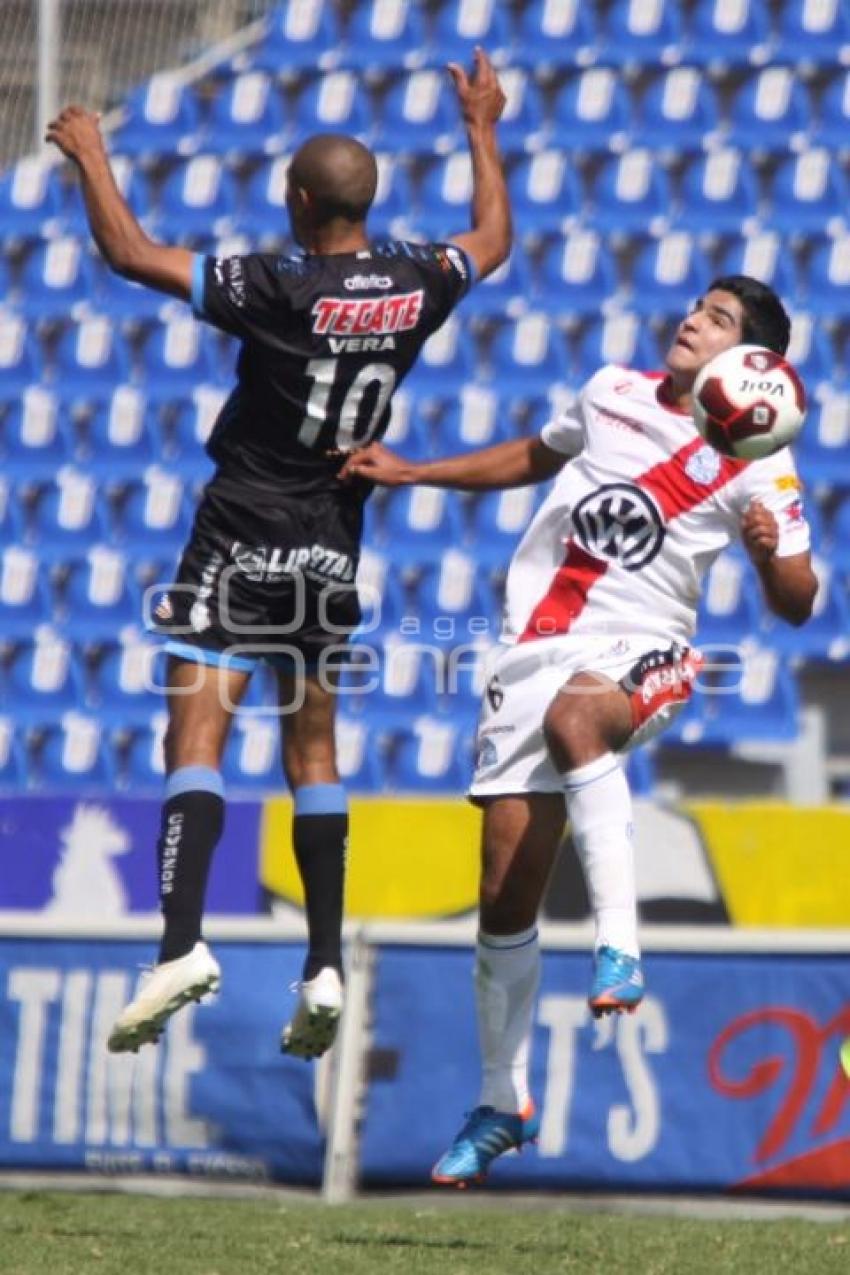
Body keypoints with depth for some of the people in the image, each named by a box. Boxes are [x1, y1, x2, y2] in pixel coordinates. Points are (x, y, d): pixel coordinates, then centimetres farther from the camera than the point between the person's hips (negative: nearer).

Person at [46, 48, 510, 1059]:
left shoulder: (279, 290, -18)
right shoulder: (416, 285, -2)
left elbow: (130, 254, -16)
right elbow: (493, 239, 21)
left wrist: (91, 157, -2)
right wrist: (482, 129, 34)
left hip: (244, 538, -6)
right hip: (332, 547, 6)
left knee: (196, 736, -10)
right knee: (312, 750, 15)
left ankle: (181, 945, -26)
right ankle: (325, 968, 9)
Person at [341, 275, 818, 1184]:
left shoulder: (755, 465, -2)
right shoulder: (613, 392, 11)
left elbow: (796, 604, -4)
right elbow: (538, 457, 30)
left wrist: (773, 551, -26)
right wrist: (411, 474, 26)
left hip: (638, 651, -4)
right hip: (535, 652, 4)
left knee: (572, 716, -42)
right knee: (504, 896, 0)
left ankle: (618, 947, -45)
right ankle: (502, 1104, 15)